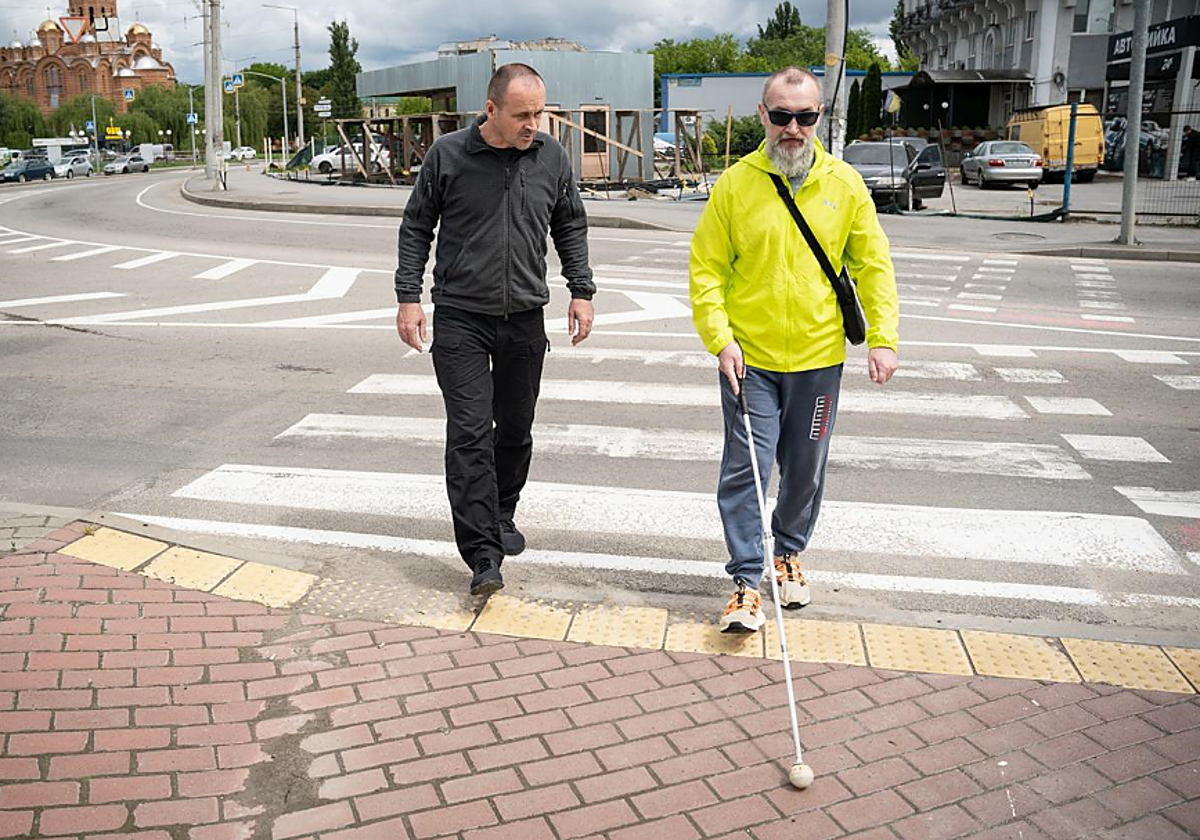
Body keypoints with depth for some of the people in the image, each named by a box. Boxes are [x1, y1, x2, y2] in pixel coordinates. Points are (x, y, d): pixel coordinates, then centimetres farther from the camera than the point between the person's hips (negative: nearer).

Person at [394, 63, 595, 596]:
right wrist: (409, 297, -1)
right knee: (470, 433, -8)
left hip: (524, 318, 3)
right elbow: (416, 227, 5)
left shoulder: (552, 158, 5)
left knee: (515, 429, 12)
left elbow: (571, 228, 16)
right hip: (459, 318, -3)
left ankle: (501, 515, 36)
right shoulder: (448, 155, -3)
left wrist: (581, 292, 9)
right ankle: (483, 556, -7)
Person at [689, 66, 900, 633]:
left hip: (818, 358, 2)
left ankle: (788, 552, 37)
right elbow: (706, 268, -2)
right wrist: (721, 339, -11)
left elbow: (873, 265, 5)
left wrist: (882, 337, -4)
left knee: (806, 469, 14)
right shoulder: (735, 184, -4)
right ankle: (747, 581, 7)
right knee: (745, 468, -3)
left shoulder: (845, 184, 1)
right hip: (749, 358, -2)